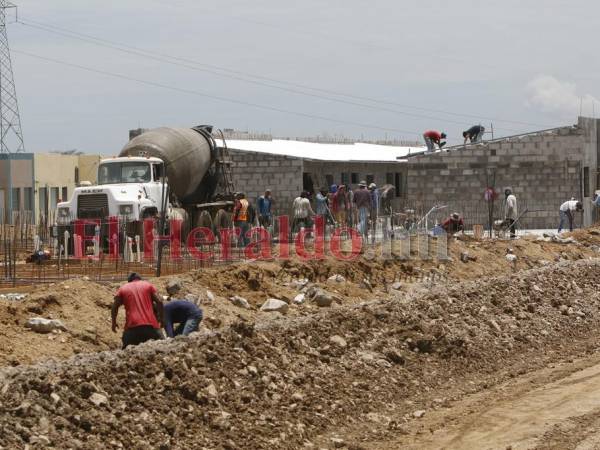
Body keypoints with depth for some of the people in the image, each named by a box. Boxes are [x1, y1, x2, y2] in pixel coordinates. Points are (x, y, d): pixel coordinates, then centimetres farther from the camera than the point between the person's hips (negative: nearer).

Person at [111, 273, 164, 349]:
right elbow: (159, 302, 6)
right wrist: (160, 318, 16)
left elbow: (115, 307, 10)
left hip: (132, 326, 0)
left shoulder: (123, 289, 17)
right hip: (151, 325, 0)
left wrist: (114, 323, 23)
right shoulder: (148, 285, 16)